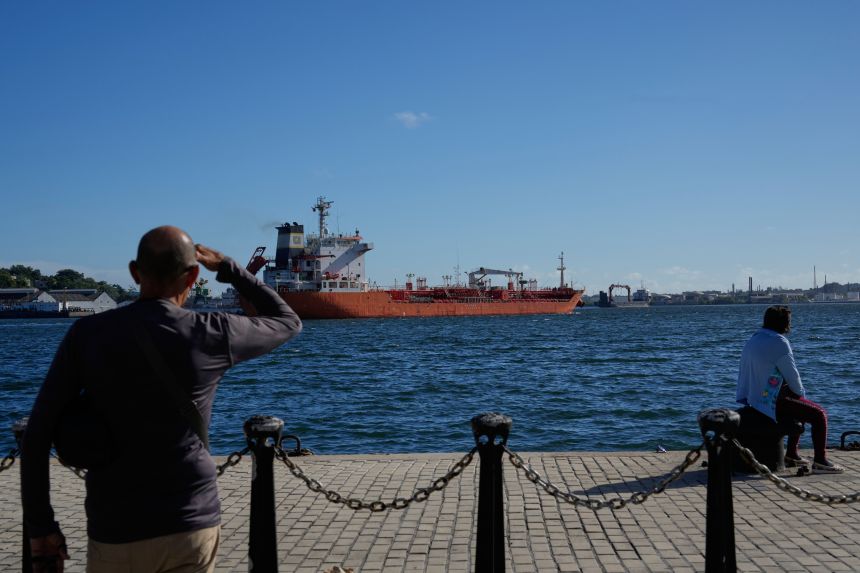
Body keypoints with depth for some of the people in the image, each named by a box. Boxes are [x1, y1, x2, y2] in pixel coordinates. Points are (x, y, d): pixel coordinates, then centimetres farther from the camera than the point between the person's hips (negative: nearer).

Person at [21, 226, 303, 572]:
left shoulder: (87, 333, -4)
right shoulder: (211, 335, -6)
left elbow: (37, 435, -5)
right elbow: (288, 322, 13)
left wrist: (41, 528, 4)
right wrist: (226, 267, 17)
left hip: (116, 535, 0)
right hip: (192, 527, 0)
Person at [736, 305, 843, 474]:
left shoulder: (753, 340, 11)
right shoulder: (779, 342, -18)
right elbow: (791, 375, -14)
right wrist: (801, 393, 6)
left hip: (755, 397, 10)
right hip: (771, 403, -10)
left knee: (804, 408, 30)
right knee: (819, 414, -4)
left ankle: (791, 454, 34)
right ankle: (820, 462, -3)